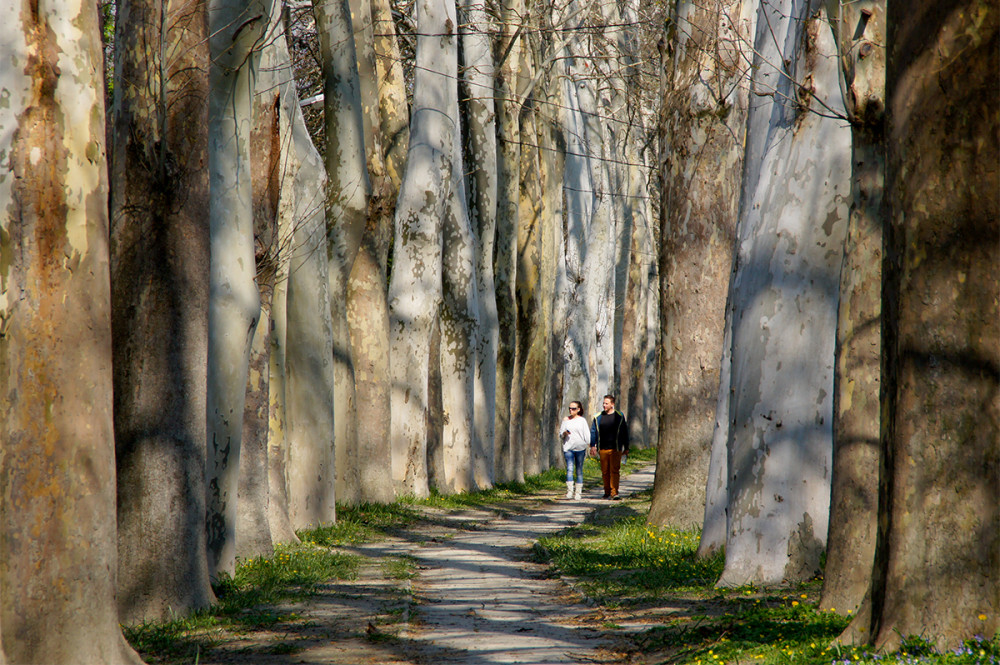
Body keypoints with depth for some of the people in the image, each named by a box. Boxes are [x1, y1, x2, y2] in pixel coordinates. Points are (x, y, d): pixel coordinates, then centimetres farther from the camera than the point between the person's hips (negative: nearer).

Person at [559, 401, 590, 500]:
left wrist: (586, 446, -2)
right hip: (568, 447, 1)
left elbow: (587, 435, 7)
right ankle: (569, 491, -19)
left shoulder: (582, 420, 7)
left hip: (580, 447, 0)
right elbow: (560, 435, 14)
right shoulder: (566, 420, 11)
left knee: (579, 470, 3)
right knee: (569, 469, -13)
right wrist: (564, 433, -9)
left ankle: (578, 492, 9)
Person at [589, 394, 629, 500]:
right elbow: (593, 432, 12)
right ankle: (607, 492, 16)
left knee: (614, 471, -11)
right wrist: (593, 446, 0)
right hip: (603, 449, 3)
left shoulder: (620, 417, 5)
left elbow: (625, 433, 9)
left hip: (615, 449, -3)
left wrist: (626, 448, 7)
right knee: (605, 472, 5)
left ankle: (614, 493, -15)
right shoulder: (598, 417, 10)